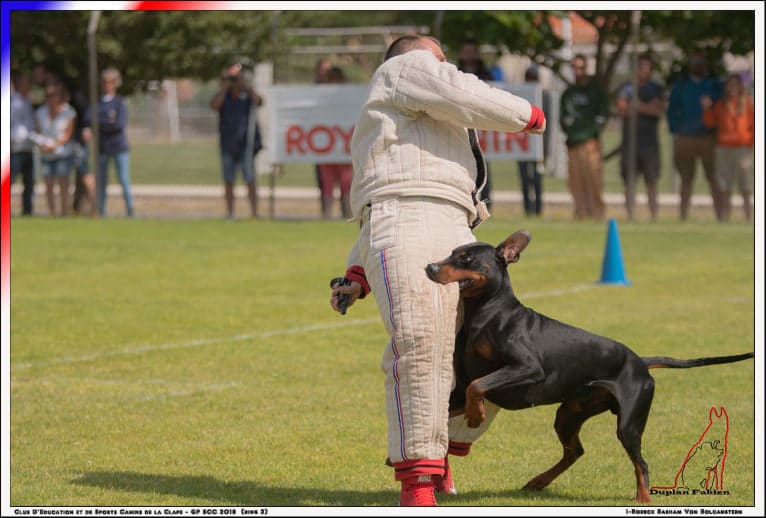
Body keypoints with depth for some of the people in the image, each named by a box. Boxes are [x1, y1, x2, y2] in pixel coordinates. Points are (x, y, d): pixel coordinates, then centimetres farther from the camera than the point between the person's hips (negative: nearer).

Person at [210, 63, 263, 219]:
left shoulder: (247, 96, 3)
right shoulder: (224, 96, 6)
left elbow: (259, 102, -16)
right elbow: (214, 105, -14)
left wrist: (246, 86, -16)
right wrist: (225, 87, -12)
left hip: (245, 146, -2)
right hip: (227, 146, 2)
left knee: (250, 181, -5)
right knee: (228, 181, 6)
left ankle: (254, 212, -4)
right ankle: (230, 213, 11)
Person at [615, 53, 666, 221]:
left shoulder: (657, 89, 11)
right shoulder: (627, 87, 8)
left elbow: (659, 110, -4)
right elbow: (621, 108, -6)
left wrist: (636, 106, -5)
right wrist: (647, 108, -5)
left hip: (649, 142, 0)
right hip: (629, 140, 0)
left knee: (651, 181, -1)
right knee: (629, 181, -1)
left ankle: (654, 216, 1)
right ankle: (630, 216, 2)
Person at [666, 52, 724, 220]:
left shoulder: (714, 85, 7)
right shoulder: (680, 85, 10)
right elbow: (672, 110, 11)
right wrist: (675, 131, 1)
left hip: (709, 137, -1)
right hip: (685, 138, 1)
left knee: (713, 178, -4)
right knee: (686, 179, 5)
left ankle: (719, 216, -4)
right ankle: (683, 216, 8)